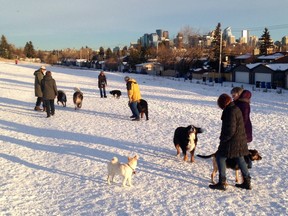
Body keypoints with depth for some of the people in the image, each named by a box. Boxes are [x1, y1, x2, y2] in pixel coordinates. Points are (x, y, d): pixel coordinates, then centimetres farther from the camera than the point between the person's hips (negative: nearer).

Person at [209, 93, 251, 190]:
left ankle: (222, 183, 2)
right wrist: (224, 136, 18)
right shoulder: (236, 108, 10)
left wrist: (222, 138, -10)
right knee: (240, 159, 18)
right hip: (240, 140, 10)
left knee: (220, 157, 0)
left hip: (232, 141, -9)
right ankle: (247, 182, 26)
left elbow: (230, 130, -23)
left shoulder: (230, 111, -21)